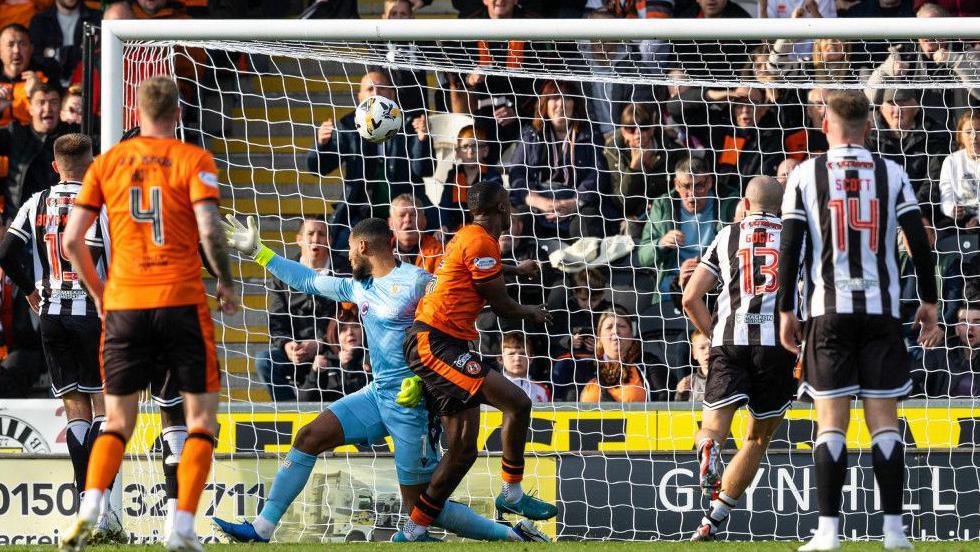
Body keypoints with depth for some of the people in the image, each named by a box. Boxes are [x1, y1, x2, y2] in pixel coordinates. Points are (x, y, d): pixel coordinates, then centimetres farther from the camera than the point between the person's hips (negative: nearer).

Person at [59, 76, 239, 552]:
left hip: (124, 304, 3)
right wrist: (226, 284, 2)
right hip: (181, 300, -3)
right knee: (201, 417, 7)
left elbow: (71, 240, 5)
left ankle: (89, 510, -12)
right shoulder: (193, 160, -1)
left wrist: (98, 293, 18)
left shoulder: (106, 163, 8)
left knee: (117, 420, 12)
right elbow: (209, 231, -13)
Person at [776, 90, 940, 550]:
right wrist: (929, 302, 11)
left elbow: (789, 249, -1)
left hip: (828, 310, -1)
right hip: (881, 308, 1)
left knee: (831, 421, -1)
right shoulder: (891, 174, 4)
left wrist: (786, 311, 5)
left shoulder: (805, 175, 1)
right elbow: (920, 244, 2)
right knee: (884, 418, 3)